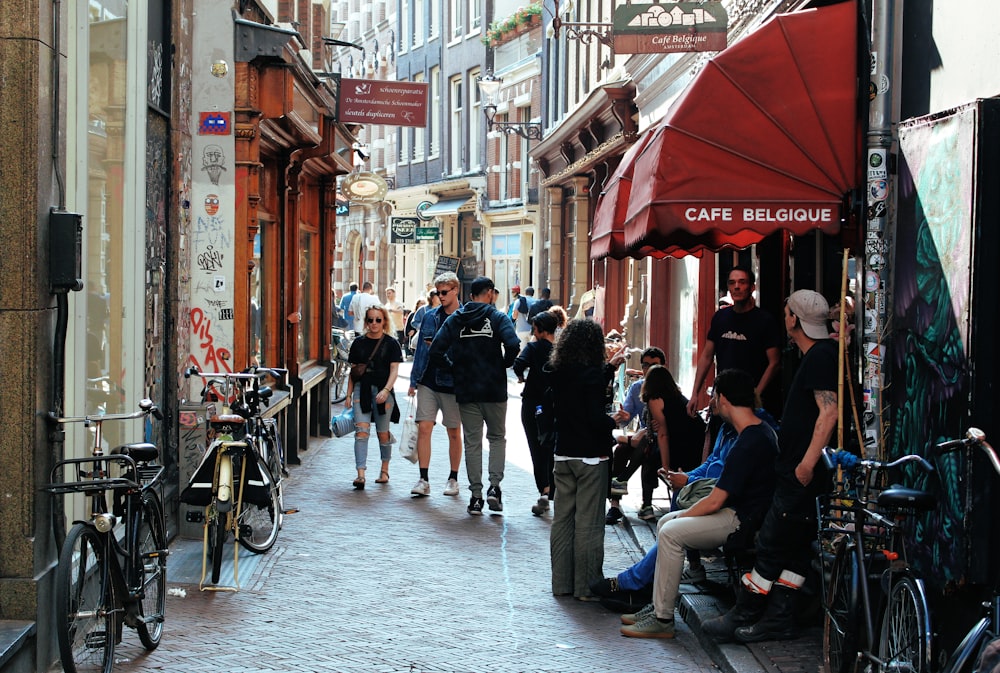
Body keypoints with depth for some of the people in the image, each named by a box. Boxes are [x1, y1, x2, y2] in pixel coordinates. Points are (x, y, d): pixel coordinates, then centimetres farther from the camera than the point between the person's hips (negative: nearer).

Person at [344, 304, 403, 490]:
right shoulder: (359, 343, 10)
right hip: (361, 390, 1)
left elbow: (394, 370, -5)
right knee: (361, 431, -12)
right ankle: (360, 474, -19)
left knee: (383, 433, 6)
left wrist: (386, 390, -19)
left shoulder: (391, 344, 3)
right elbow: (353, 371, 14)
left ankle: (384, 470, 26)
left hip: (383, 392, -1)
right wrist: (348, 395, 9)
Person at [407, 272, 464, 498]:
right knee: (423, 428, -5)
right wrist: (414, 380, 9)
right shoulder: (430, 317, 7)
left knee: (454, 432, 8)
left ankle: (453, 479, 19)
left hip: (453, 383, -3)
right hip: (428, 382, 3)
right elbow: (420, 348, 11)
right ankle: (423, 479, -2)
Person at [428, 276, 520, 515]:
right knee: (497, 437, 14)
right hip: (494, 389, -2)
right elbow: (513, 344, -21)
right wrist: (505, 364, -3)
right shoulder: (497, 317, -4)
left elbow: (436, 350, -5)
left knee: (472, 442, 8)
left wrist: (453, 367, 8)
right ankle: (494, 486, -1)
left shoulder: (455, 319, 5)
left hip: (466, 391, 2)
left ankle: (476, 495, 6)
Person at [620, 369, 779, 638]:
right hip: (745, 512, 11)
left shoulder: (747, 445, -23)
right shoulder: (763, 432, 10)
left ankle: (663, 619, -13)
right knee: (665, 523, 12)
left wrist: (682, 516, -4)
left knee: (671, 532, -18)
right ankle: (659, 605, 11)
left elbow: (715, 501, -21)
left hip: (742, 520, -11)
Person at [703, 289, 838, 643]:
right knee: (793, 547, 12)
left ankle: (742, 617, 2)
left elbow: (829, 412, -25)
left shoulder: (820, 357, -16)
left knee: (772, 544, -4)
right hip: (799, 472, 10)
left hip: (802, 475, -10)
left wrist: (808, 462, -27)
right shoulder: (821, 353, 16)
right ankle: (779, 618, 18)